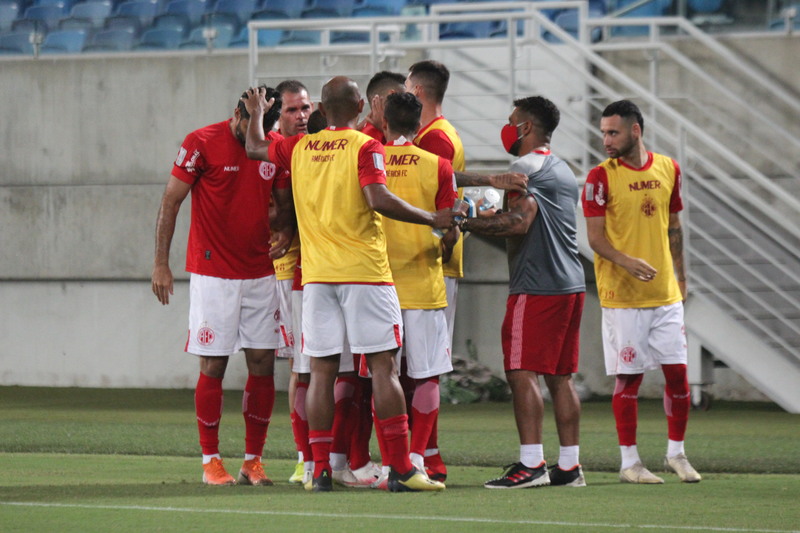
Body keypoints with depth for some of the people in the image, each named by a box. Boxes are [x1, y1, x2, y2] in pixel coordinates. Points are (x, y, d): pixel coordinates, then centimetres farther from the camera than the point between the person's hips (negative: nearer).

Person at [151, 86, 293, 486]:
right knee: (213, 367, -4)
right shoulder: (202, 144, -8)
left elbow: (284, 202, 19)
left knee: (263, 364, 1)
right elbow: (171, 201, -4)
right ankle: (211, 461, 4)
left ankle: (253, 461, 8)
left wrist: (284, 230, -4)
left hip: (260, 274, 5)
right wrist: (161, 263, -8)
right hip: (213, 274, -5)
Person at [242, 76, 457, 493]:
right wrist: (433, 220, -9)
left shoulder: (299, 147, 9)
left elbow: (254, 148, 26)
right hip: (364, 271, -4)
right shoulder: (365, 147, -6)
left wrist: (257, 112, 45)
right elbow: (379, 200, -18)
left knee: (322, 370, 5)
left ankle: (320, 470, 2)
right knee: (382, 367, -3)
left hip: (317, 274, 4)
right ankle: (401, 469, -6)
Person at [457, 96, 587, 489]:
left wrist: (467, 224, -13)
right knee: (560, 376, 10)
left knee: (522, 372, -10)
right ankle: (569, 465, 8)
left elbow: (519, 222, -19)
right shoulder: (564, 171, 21)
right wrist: (488, 217, 24)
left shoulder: (528, 166, -8)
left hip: (536, 286, -9)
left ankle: (531, 463, -16)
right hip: (570, 284, 9)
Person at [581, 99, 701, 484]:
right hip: (622, 295, -4)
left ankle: (676, 453, 19)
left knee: (677, 373, 3)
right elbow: (595, 236, -9)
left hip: (666, 294, 4)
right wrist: (625, 261, -26)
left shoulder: (668, 169, 8)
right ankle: (629, 462, 7)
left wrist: (680, 277, 18)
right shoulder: (601, 177, -6)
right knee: (628, 377, -2)